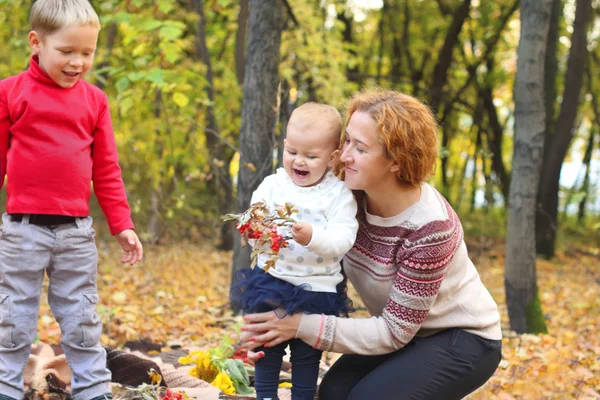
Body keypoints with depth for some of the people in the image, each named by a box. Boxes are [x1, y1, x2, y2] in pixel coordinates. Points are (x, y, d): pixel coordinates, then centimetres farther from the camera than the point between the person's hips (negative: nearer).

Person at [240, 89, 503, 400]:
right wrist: (280, 318, -24)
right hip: (407, 332, 6)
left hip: (464, 337, -6)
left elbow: (394, 330, -26)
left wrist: (302, 326, -32)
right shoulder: (352, 196, -13)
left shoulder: (429, 227, -31)